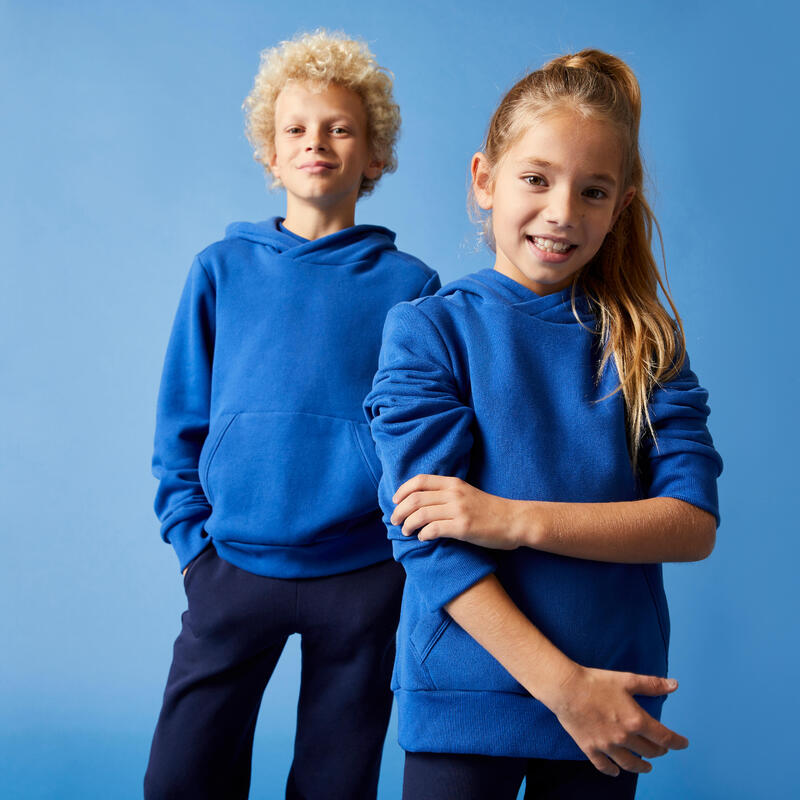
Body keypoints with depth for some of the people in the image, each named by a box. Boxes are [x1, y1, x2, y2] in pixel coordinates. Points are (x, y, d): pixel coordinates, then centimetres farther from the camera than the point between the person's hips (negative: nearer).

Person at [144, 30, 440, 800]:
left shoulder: (408, 284, 2)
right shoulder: (222, 270, 5)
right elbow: (179, 425, 8)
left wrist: (411, 543, -3)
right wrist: (194, 541, 1)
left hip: (363, 577, 0)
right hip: (235, 566, 1)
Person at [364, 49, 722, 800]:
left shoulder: (646, 341, 3)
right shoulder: (426, 329, -6)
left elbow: (695, 523, -7)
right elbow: (427, 538, -13)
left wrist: (516, 519, -19)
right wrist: (562, 684, -18)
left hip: (615, 701, 3)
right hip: (464, 699, -2)